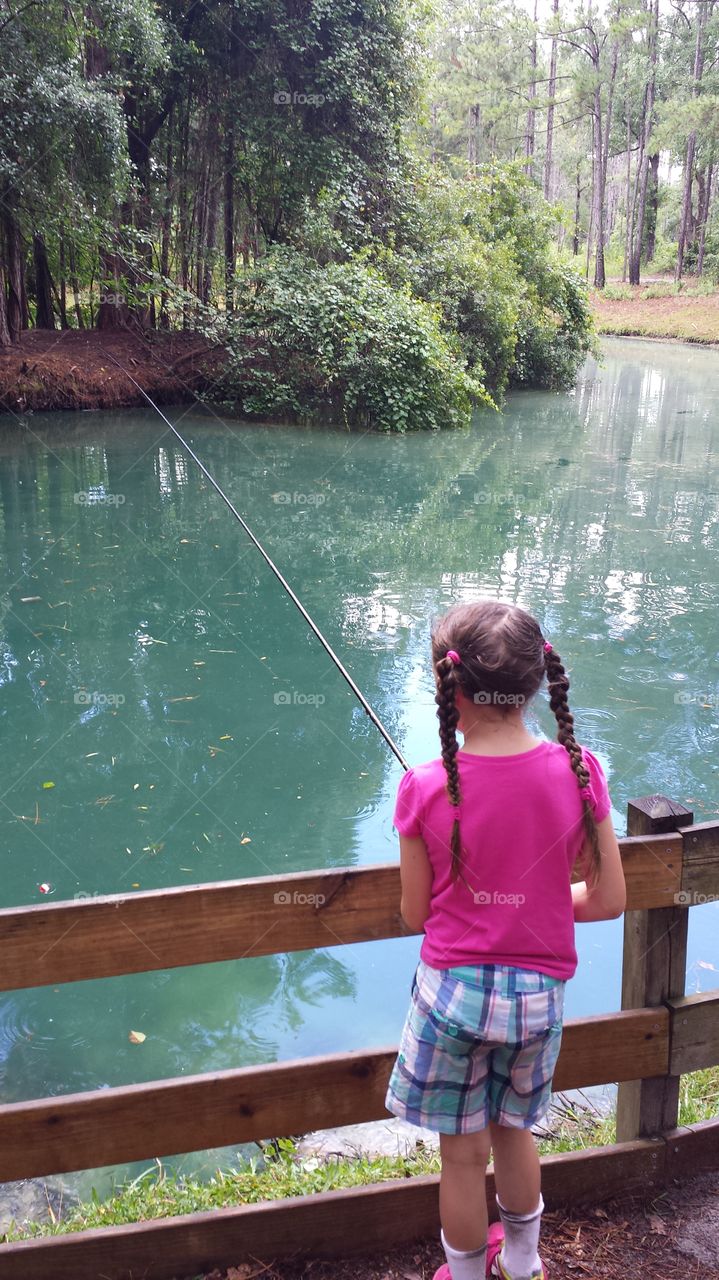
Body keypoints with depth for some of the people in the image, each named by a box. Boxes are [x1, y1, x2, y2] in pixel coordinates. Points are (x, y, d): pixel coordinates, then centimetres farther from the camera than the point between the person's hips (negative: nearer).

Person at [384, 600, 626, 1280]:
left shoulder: (427, 789, -19)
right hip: (539, 992, 3)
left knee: (463, 1153, 16)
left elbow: (415, 915, -8)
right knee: (514, 1130, 27)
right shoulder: (578, 771, -14)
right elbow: (608, 899, -6)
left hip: (452, 990, -3)